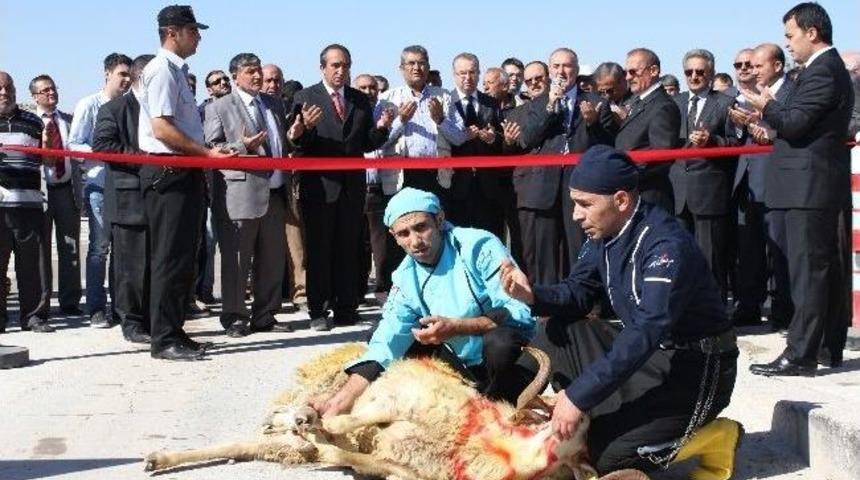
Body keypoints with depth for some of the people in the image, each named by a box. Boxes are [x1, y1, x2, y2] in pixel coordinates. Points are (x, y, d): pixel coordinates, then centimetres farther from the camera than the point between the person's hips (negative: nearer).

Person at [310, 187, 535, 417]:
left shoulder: (478, 246, -15)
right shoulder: (406, 277, 0)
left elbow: (520, 312, -22)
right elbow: (387, 340, -6)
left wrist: (456, 327, -27)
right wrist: (347, 395, -18)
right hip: (465, 368, 6)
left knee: (499, 340, -36)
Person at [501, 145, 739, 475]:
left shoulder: (667, 244, -27)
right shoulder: (603, 233, -1)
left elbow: (646, 333, -35)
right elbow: (579, 292, 10)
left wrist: (578, 396, -35)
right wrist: (533, 295, -14)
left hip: (695, 368, -8)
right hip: (644, 352, 8)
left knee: (609, 455, -21)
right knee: (555, 333, -5)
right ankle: (596, 425, 0)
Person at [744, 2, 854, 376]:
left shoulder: (821, 71, -15)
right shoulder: (831, 68, 17)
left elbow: (795, 123, -22)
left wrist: (766, 106, -6)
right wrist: (772, 113, 12)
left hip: (809, 186, -11)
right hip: (819, 186, 11)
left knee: (808, 270, -9)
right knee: (822, 268, 16)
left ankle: (800, 355, -7)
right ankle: (831, 344, 26)